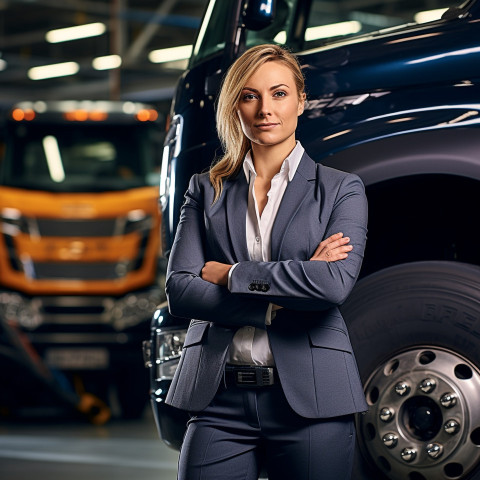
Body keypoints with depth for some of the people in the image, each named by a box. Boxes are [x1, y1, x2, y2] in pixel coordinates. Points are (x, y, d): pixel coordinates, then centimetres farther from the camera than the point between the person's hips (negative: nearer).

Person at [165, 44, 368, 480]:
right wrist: (276, 302, -10)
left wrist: (230, 274, -7)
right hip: (220, 401, 2)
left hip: (310, 400, -1)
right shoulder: (207, 191, 11)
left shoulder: (341, 190, 5)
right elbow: (179, 291, 0)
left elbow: (335, 284, -12)